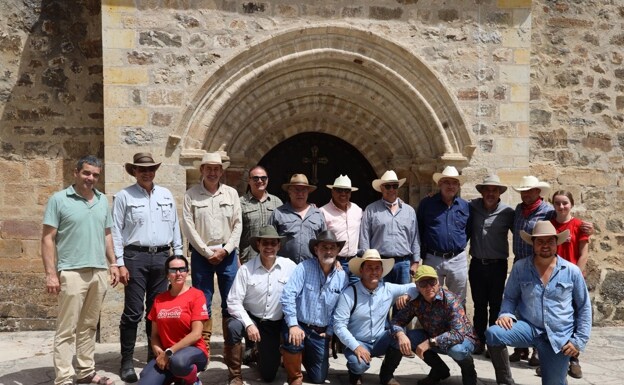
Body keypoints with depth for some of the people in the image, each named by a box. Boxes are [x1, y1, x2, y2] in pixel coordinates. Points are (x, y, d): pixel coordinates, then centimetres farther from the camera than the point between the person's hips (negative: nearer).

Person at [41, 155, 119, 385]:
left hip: (99, 271, 5)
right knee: (67, 329, -2)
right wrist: (50, 273, -12)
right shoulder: (59, 200, -3)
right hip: (72, 272, -5)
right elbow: (48, 238, -5)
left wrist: (112, 264, 11)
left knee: (89, 326, 14)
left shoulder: (103, 201, 12)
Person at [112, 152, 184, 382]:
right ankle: (127, 362, 5)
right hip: (136, 257, -4)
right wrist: (120, 264, -9)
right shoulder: (124, 196, 0)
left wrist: (178, 256, 8)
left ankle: (155, 357, 21)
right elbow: (116, 232, -3)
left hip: (162, 256, 4)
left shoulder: (166, 195, 12)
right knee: (133, 311, -4)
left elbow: (175, 227, 13)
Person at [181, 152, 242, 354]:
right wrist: (207, 252, -8)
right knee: (203, 303, 2)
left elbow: (237, 224, 4)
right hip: (201, 254, -1)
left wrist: (225, 250, -7)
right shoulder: (191, 195, 1)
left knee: (230, 302, 3)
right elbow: (188, 227, -4)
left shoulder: (231, 193, 7)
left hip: (227, 253, 2)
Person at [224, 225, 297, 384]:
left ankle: (258, 353, 42)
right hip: (251, 319, -1)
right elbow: (233, 301, -15)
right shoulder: (246, 269, -13)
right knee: (233, 327, -36)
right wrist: (249, 324, -24)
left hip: (275, 325, 1)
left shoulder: (290, 266, -11)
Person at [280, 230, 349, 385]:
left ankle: (304, 355, 40)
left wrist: (330, 331, -2)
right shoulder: (304, 267, -13)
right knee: (294, 340, -37)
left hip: (321, 332, 3)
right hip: (299, 325, -3)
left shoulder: (342, 277, -2)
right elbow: (288, 295, -20)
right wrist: (293, 325, -27)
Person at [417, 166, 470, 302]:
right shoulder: (426, 204, 0)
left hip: (458, 260, 2)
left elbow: (468, 231, 16)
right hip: (432, 259, -2)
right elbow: (418, 230, 4)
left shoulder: (465, 206, 6)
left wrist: (460, 246, 7)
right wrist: (423, 253, 1)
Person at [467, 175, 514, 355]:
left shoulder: (507, 212, -4)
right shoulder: (473, 207, 1)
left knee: (496, 305, 5)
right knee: (479, 305, 11)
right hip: (477, 264, 2)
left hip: (497, 265, -2)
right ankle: (479, 341, 20)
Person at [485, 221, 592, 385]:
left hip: (559, 338, 0)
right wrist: (506, 314, -12)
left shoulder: (572, 271, -1)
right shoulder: (520, 267, 0)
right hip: (529, 328, 0)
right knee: (493, 333, -28)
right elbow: (510, 297, 10)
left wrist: (579, 340, 0)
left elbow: (584, 308, 6)